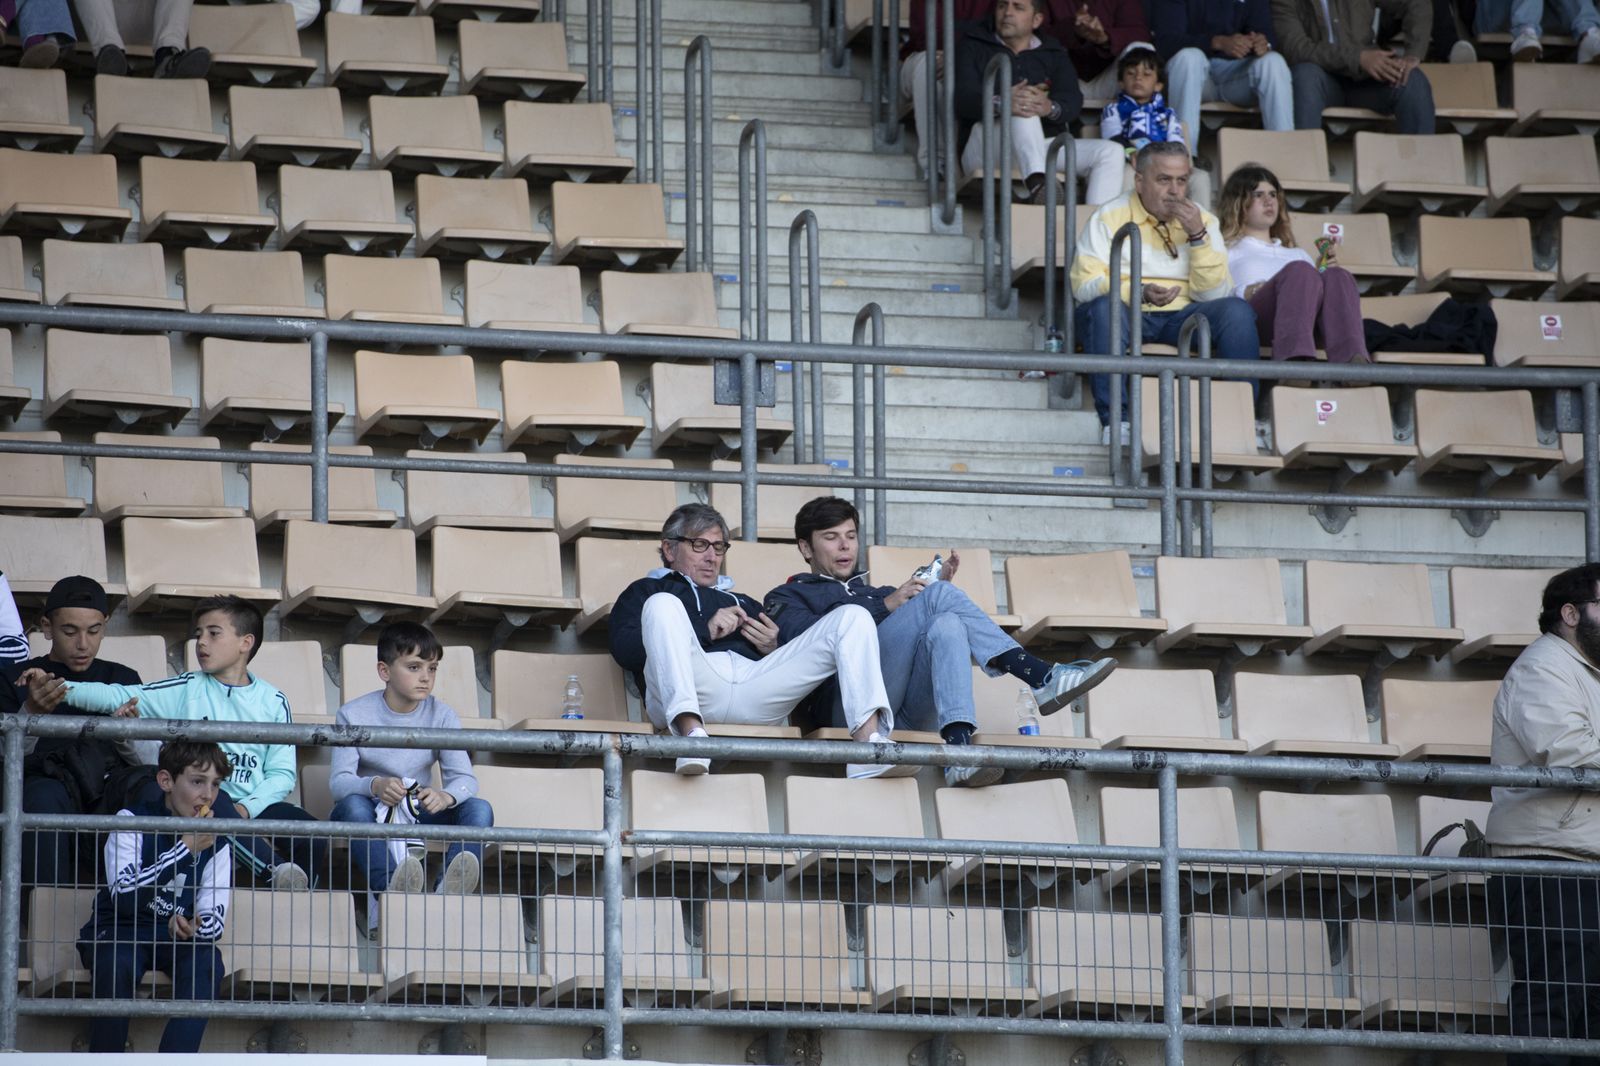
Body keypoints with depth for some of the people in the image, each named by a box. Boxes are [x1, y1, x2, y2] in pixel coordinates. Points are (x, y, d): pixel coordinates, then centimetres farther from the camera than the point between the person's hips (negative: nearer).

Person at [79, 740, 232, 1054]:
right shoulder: (132, 821, -8)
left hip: (178, 935, 3)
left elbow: (215, 917, -4)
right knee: (117, 963, -36)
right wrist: (186, 848, -24)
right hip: (119, 931, -3)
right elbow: (124, 897, -24)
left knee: (207, 963, -29)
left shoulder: (215, 842, 4)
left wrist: (194, 927, -30)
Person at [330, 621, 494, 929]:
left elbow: (465, 778, -7)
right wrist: (375, 786, -41)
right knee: (353, 804, -37)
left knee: (480, 809, -23)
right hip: (371, 812, -3)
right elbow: (339, 781, -17)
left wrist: (446, 796, -33)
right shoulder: (354, 715, -7)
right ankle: (388, 889, -59)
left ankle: (449, 891, -48)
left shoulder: (441, 715, 1)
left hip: (420, 812, 3)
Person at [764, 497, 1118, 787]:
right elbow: (805, 637, 0)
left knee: (947, 624, -29)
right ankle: (1042, 678, -35)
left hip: (912, 710, 4)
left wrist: (937, 586, 3)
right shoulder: (788, 597, 26)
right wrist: (886, 606, -7)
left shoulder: (876, 593, 42)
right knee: (940, 595, -21)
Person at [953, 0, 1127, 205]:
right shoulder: (972, 45, 13)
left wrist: (1050, 108, -26)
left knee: (1110, 151, -15)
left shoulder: (1054, 54, 21)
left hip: (1041, 148, 4)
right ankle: (1037, 184, -59)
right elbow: (962, 98, -7)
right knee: (1023, 110, -33)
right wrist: (1000, 103, -31)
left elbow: (1073, 102, 1)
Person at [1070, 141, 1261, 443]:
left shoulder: (1203, 221, 11)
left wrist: (1198, 236, -11)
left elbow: (1214, 295, 1)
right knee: (1103, 307, -36)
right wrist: (1141, 293, -26)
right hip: (1129, 317, -3)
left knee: (1237, 310, -24)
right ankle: (1115, 423, -36)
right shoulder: (1109, 218, 1)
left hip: (1183, 317, 3)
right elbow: (1085, 285, -11)